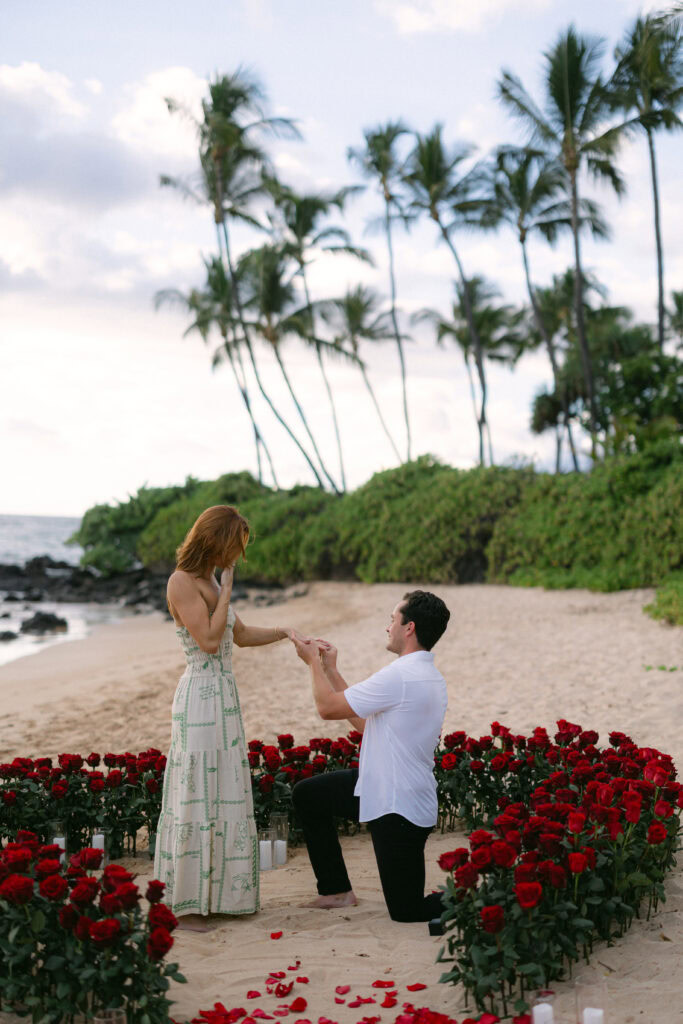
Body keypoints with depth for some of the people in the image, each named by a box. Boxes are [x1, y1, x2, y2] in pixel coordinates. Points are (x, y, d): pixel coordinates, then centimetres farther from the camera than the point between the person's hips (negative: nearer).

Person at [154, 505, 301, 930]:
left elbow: (241, 635, 23)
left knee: (226, 794, 11)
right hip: (200, 698, -9)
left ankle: (220, 892, 20)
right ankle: (185, 902, 5)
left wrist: (284, 632, 11)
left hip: (225, 699, 9)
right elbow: (209, 640, -19)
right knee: (196, 796, -4)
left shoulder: (211, 581, 14)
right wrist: (227, 590, -11)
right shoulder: (182, 581, -12)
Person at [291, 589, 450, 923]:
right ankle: (336, 890, 23)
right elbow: (366, 722, 13)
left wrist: (314, 663, 1)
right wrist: (331, 670, 17)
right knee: (306, 794, 17)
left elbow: (328, 708, -16)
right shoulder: (431, 677, 7)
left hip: (398, 808, -10)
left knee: (407, 911, 1)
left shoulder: (400, 676, -25)